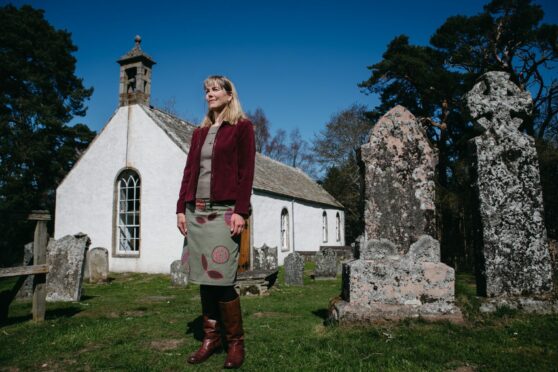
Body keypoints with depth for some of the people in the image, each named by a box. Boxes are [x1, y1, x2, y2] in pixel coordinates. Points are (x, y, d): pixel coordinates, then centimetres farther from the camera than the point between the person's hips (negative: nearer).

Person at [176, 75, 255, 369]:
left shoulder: (242, 126, 3)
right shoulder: (200, 132, 20)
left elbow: (246, 171, -6)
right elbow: (189, 171, 16)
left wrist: (241, 211, -15)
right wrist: (181, 207, 8)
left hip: (224, 210, -6)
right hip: (196, 210, 6)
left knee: (220, 278, -8)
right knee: (203, 278, 7)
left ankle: (236, 342, 9)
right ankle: (211, 337, 19)